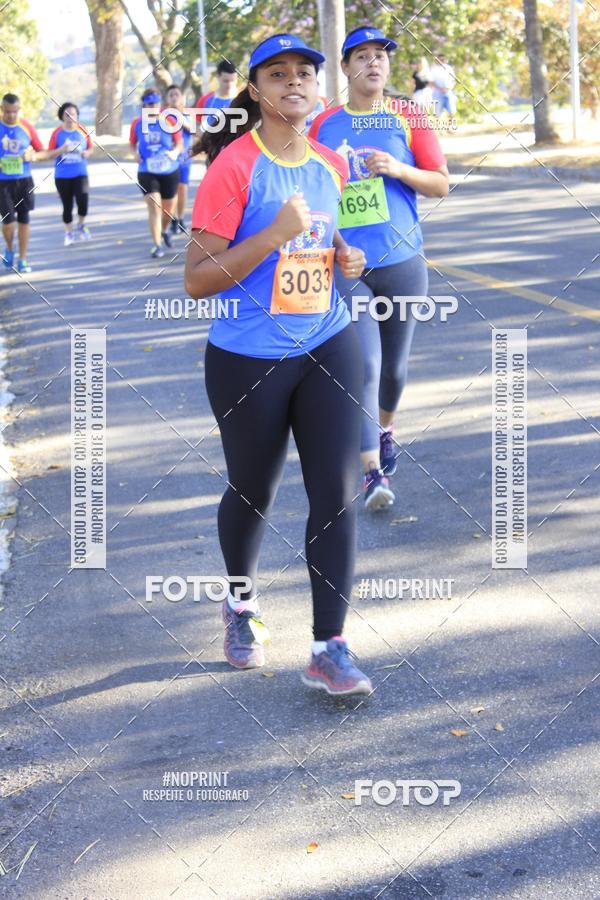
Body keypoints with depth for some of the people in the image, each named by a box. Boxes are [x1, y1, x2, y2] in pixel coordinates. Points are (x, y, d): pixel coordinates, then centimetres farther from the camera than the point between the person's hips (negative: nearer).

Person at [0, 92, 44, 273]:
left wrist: (33, 156, -13)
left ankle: (23, 259, 13)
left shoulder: (27, 127, 1)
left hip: (24, 180, 2)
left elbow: (42, 152, 9)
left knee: (23, 219, 3)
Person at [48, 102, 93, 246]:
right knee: (67, 205, 6)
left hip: (80, 174, 0)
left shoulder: (82, 131, 3)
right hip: (62, 176, 0)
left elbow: (90, 148, 15)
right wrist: (61, 150, -20)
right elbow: (49, 155, -2)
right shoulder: (57, 133, -2)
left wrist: (87, 153, -8)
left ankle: (81, 226, 8)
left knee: (83, 199, -18)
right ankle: (68, 233, 23)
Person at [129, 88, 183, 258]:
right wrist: (136, 153, -7)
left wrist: (175, 152, -21)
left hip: (170, 171, 1)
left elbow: (179, 143, 0)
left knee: (169, 208, 13)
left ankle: (165, 230, 47)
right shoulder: (137, 124, 0)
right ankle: (157, 245, -11)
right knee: (154, 206, -15)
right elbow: (133, 143, 14)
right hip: (147, 172, -1)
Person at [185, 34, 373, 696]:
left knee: (336, 496, -5)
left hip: (327, 349, 4)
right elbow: (197, 280, -15)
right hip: (248, 361, -4)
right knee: (251, 494, 14)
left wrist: (343, 255, 4)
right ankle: (241, 604, 42)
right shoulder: (233, 166, -13)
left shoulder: (331, 166, 6)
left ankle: (329, 650, 0)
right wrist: (276, 233, -24)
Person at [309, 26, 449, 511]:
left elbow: (442, 184, 1)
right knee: (362, 366, -13)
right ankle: (374, 472, -15)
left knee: (394, 365, 14)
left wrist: (398, 169, -14)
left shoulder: (408, 119, 3)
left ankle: (386, 429, 44)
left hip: (403, 261, 1)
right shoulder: (324, 125, 5)